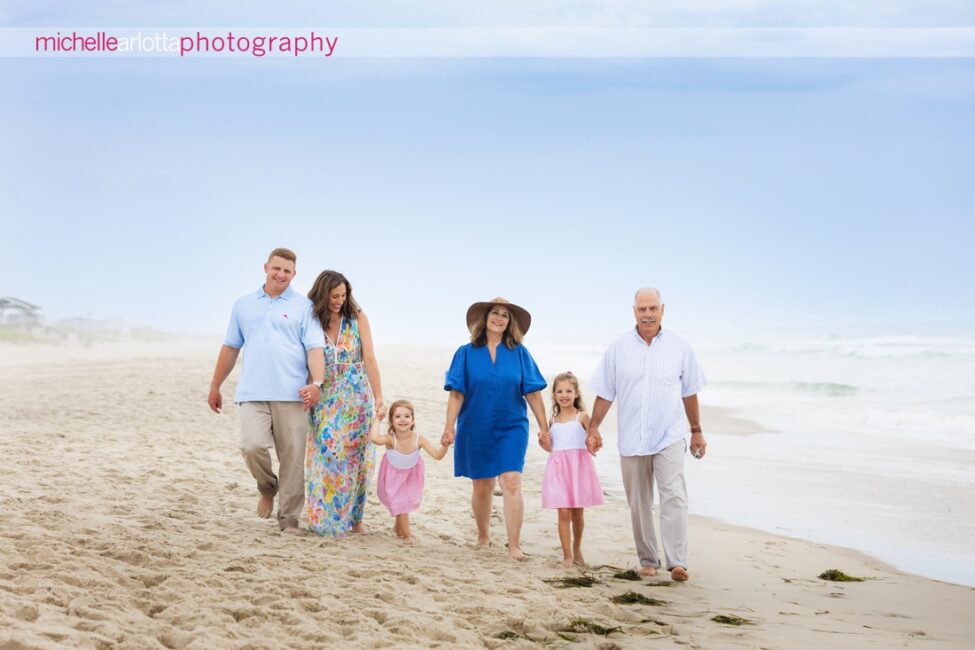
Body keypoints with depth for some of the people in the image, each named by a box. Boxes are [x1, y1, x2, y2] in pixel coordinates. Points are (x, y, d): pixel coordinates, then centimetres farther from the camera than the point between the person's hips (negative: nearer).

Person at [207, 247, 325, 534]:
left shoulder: (304, 307, 7)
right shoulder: (243, 305, 17)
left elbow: (315, 348, -3)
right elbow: (230, 348, 22)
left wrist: (317, 383, -20)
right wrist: (215, 386, 22)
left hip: (291, 395, -2)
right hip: (253, 393, 2)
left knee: (292, 458, -1)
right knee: (252, 447, -17)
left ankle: (289, 519, 10)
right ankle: (267, 488, 13)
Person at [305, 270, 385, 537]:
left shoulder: (357, 318, -1)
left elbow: (369, 359, -6)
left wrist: (379, 398, -11)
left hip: (356, 400, 0)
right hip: (325, 402, 0)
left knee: (354, 459, 3)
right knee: (325, 454, -6)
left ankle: (353, 518, 13)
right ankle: (325, 518, 3)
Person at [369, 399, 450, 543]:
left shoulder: (419, 440, -28)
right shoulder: (390, 439, -35)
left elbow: (437, 455, -29)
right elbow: (374, 438, -55)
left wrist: (445, 445, -47)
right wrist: (377, 419, -44)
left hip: (411, 477, 3)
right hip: (393, 477, -3)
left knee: (407, 502, 18)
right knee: (400, 504, -1)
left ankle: (398, 527, 48)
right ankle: (407, 535, 20)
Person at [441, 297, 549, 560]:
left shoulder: (519, 353, 2)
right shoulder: (466, 353, 1)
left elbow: (532, 392, 2)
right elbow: (456, 393, -1)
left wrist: (544, 426, 1)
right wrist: (449, 427, -9)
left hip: (511, 427, -1)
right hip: (476, 429, 1)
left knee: (511, 482, -13)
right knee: (482, 487, 11)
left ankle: (514, 546, -11)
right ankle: (483, 535, 33)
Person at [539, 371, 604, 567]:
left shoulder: (581, 417, -1)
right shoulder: (553, 421, 11)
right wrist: (544, 444, 1)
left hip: (578, 466, -2)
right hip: (558, 468, 2)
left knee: (578, 513, 8)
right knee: (563, 512, -5)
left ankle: (577, 548, 30)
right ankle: (567, 555, 2)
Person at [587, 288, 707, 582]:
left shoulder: (679, 345, 3)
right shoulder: (618, 347, 3)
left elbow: (689, 392, 10)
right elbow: (605, 393, 7)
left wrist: (697, 431, 13)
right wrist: (593, 428, 3)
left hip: (669, 437, -2)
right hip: (631, 439, 2)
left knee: (674, 497, -15)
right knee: (638, 504, 8)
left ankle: (678, 563, -18)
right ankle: (648, 560, 19)